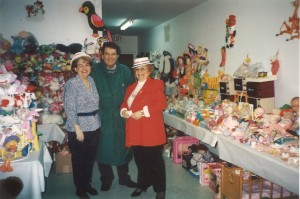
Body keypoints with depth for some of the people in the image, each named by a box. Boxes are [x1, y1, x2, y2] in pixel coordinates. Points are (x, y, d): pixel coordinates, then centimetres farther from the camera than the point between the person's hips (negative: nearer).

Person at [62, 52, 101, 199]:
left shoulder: (91, 80, 4)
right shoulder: (72, 83, -14)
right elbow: (70, 108, -16)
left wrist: (96, 121, 7)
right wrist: (78, 129, -17)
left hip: (94, 126, 6)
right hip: (79, 128, -6)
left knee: (90, 158, 17)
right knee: (79, 160, 10)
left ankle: (87, 184, 36)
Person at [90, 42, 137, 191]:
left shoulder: (125, 71, -1)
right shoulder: (95, 70, -7)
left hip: (121, 116, 2)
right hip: (103, 117, -2)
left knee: (122, 147, 14)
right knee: (104, 148, 8)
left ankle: (124, 177, 33)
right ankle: (106, 179, 29)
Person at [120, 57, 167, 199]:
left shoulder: (156, 84, -2)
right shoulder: (131, 87, 18)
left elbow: (162, 103, -14)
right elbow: (124, 103, 18)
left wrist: (143, 112, -19)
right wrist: (124, 111, -5)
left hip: (151, 130, -5)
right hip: (135, 132, 6)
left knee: (155, 161, 5)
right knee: (140, 160, 16)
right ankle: (142, 185, 34)